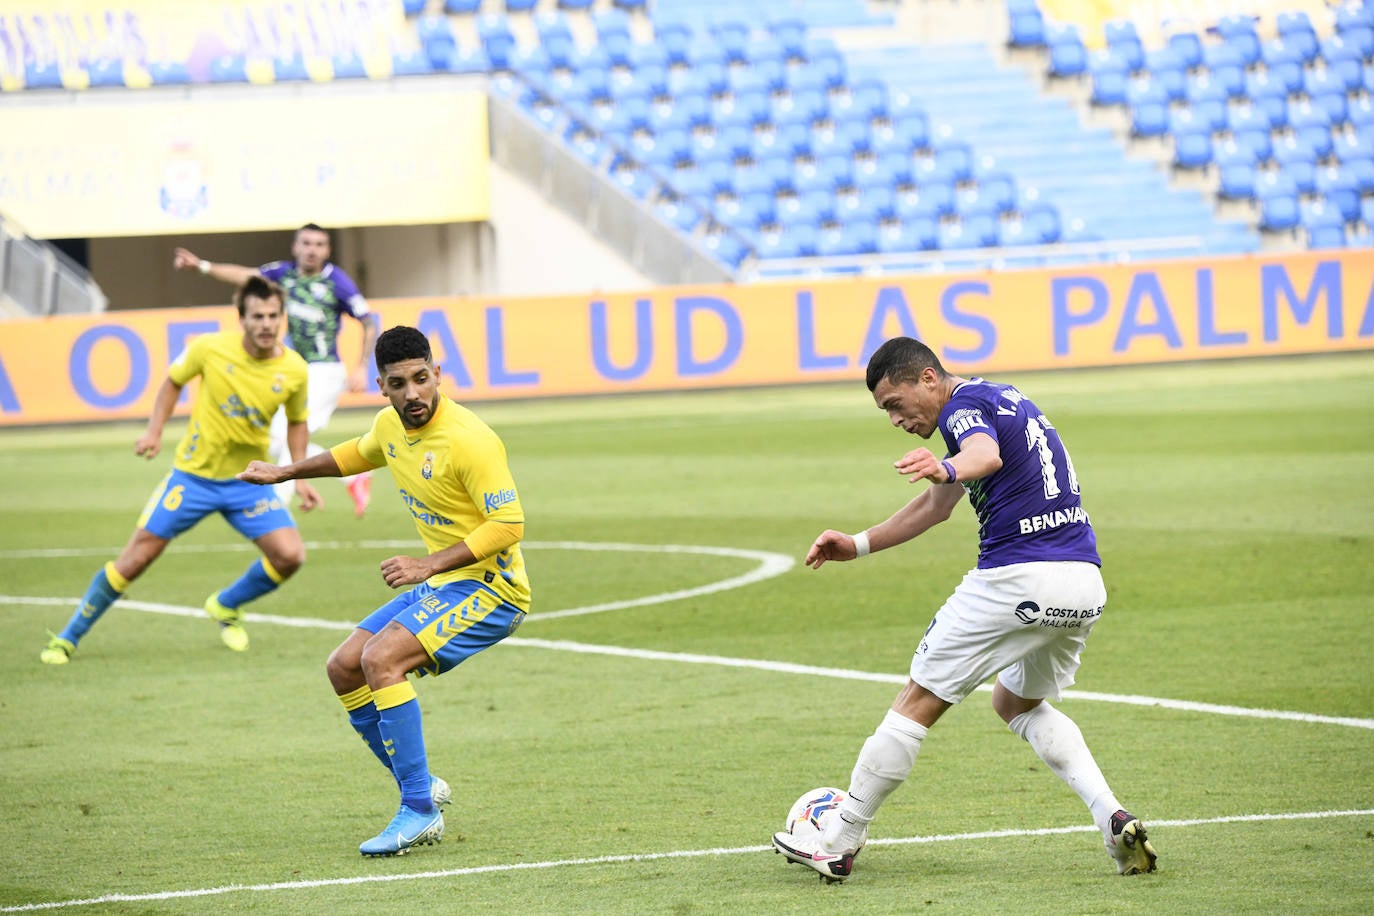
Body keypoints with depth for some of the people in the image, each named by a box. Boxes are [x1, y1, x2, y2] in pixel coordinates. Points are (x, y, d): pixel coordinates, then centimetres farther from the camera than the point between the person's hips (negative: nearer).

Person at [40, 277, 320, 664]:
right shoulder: (210, 348, -17)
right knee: (135, 559, -3)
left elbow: (296, 422, 10)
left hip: (248, 482, 2)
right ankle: (66, 639, 14)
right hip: (193, 474, -2)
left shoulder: (294, 370, -11)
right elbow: (173, 382, 4)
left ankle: (226, 607, 15)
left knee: (290, 555, -16)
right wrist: (154, 431, -7)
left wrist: (300, 476, 1)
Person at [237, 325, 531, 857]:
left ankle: (419, 809, -20)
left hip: (490, 587, -9)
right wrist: (286, 473, 32)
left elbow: (508, 526, -25)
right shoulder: (390, 425, 3)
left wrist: (428, 565, -29)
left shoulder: (468, 439, -23)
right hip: (438, 586, 9)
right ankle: (422, 789, 15)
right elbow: (360, 453, 28)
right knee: (343, 669, 8)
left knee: (381, 660, -25)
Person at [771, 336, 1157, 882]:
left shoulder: (965, 404, -7)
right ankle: (1115, 820, 6)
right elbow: (937, 506, 33)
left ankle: (837, 844, 8)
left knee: (918, 702, 3)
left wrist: (947, 468, -54)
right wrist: (858, 545, 33)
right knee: (1019, 704, 27)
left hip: (1017, 580, -9)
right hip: (1085, 582, 9)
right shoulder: (999, 400, 24)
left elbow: (985, 453, -33)